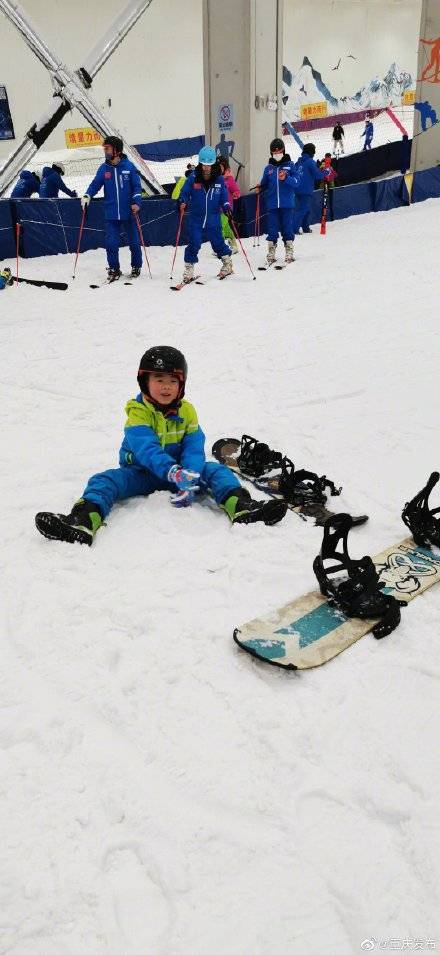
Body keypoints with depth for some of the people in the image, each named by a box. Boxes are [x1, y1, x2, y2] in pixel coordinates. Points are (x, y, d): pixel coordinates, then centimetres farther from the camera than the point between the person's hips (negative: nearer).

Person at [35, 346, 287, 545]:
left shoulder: (186, 411, -1)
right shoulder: (138, 411, -12)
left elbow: (194, 449, -12)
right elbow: (146, 447, -29)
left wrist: (190, 481, -32)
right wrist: (173, 473, -47)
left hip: (179, 472, 2)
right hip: (141, 473, -2)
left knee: (215, 470, -20)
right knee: (104, 481, -27)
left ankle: (241, 507, -45)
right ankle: (84, 521, -55)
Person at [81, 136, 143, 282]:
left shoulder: (129, 166, -3)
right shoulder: (103, 168, 4)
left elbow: (137, 186, -2)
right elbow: (96, 184, 0)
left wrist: (136, 202, -15)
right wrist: (87, 196, -18)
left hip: (129, 212, -2)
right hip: (111, 214, 2)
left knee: (134, 242, 8)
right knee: (111, 243, -1)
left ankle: (136, 267, 26)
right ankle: (114, 269, 14)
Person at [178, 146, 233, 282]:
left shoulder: (219, 179, 0)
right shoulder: (193, 178, -5)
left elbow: (223, 198, 9)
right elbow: (184, 193, 2)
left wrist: (227, 207, -8)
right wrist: (182, 202, -17)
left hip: (213, 219, 1)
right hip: (196, 219, -1)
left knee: (217, 242, 7)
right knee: (194, 243, -9)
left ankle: (227, 263, 30)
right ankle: (189, 268, 5)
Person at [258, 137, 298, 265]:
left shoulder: (290, 165, 4)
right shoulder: (268, 168, 11)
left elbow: (296, 182, -4)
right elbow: (264, 184, 15)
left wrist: (286, 178, -19)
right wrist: (260, 188, -6)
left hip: (287, 203, -2)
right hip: (272, 204, 2)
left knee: (287, 228, 0)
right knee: (272, 229, 1)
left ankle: (289, 253, 7)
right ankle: (271, 254, 6)